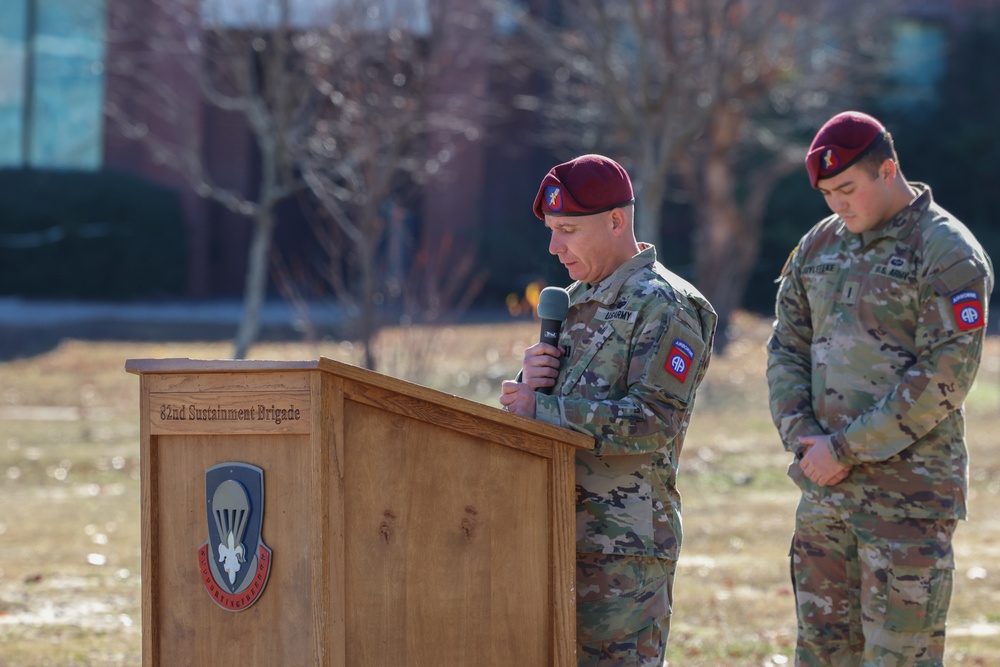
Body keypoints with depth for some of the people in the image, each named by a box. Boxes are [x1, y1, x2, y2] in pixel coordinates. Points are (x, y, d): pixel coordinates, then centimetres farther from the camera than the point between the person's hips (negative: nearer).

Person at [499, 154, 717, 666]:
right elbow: (533, 411, 21)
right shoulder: (576, 302, 19)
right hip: (559, 535, 9)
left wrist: (542, 408, -17)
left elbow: (652, 422, -20)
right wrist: (530, 381, -4)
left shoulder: (663, 307, -9)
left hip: (625, 543, -9)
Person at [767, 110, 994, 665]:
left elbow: (945, 377, -16)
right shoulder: (819, 246, 13)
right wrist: (803, 440, -3)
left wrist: (846, 449, -14)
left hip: (909, 494, -7)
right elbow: (786, 348, 15)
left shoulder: (949, 255, -9)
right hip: (823, 492, 7)